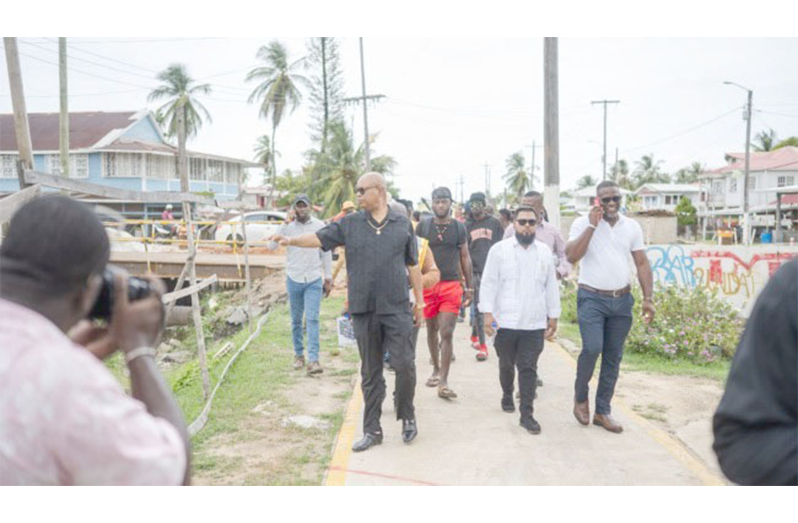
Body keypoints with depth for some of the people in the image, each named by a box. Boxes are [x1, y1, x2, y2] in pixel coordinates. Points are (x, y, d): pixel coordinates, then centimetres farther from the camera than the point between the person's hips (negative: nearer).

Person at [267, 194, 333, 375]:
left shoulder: (319, 226, 0)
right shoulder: (288, 226, 0)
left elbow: (326, 253, 5)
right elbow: (271, 246, -12)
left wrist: (328, 278, 5)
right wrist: (285, 224, -16)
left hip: (314, 280, -1)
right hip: (294, 279, 1)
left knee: (312, 319, -9)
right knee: (296, 320, 11)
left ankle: (313, 359, -13)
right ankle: (299, 354, 25)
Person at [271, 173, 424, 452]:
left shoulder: (403, 223, 4)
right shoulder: (349, 224, 5)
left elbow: (413, 265, 8)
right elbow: (320, 238, -5)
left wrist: (420, 301, 10)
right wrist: (291, 240, -22)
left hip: (397, 309, -1)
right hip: (363, 310, 2)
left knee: (404, 365, -4)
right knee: (370, 372, 10)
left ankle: (407, 416, 22)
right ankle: (372, 430, 21)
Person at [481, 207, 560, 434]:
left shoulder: (545, 252, 8)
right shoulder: (499, 249, -1)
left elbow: (551, 286, 12)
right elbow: (489, 283, -4)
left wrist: (553, 316, 11)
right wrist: (488, 313, -11)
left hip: (535, 324, 1)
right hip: (506, 321, -1)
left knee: (529, 369, 0)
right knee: (506, 364, 16)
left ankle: (527, 413, 4)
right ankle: (507, 395, 40)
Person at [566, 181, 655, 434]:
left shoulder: (632, 226, 7)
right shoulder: (583, 223, -3)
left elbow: (642, 264, 8)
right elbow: (572, 256, -16)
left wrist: (648, 298, 0)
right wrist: (592, 225, -17)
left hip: (622, 300, 4)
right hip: (592, 298, -4)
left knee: (613, 357, 7)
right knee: (592, 348, -17)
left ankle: (603, 411, 19)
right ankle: (581, 397, 10)